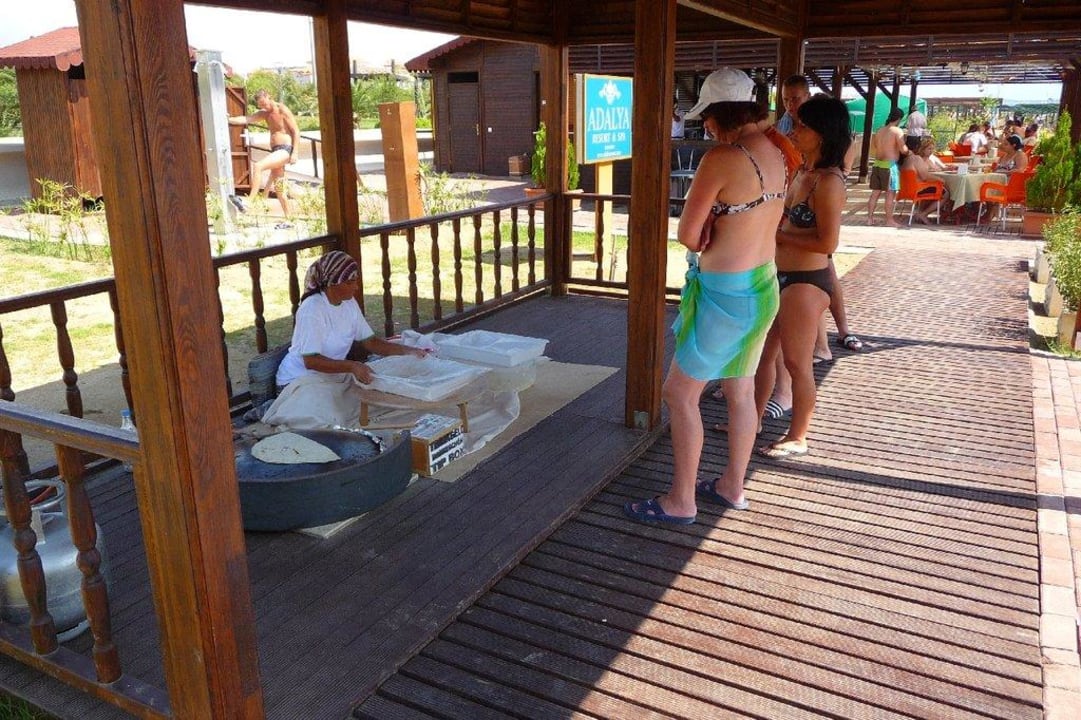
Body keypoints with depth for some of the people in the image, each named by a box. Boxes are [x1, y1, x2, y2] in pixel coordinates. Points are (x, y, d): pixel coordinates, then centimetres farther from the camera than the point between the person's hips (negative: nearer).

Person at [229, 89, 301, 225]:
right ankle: (287, 220, 14)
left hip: (285, 150, -9)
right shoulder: (264, 114, 16)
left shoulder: (283, 110, -6)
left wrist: (295, 152, -18)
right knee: (279, 189, 9)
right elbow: (246, 119, 6)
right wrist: (228, 119, -8)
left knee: (257, 166, -28)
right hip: (276, 151, 9)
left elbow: (296, 132, -10)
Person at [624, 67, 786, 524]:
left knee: (680, 393, 5)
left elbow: (688, 235, -18)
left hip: (724, 294, -9)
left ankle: (680, 501, 15)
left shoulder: (722, 158, -21)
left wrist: (705, 238, 3)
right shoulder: (773, 152, 4)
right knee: (741, 391, 19)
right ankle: (732, 487, 35)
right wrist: (717, 236, -3)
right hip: (763, 285, 9)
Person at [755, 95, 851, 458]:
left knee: (797, 362, 4)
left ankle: (797, 438, 21)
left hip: (805, 281, -9)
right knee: (762, 352, 18)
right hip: (780, 276, 9)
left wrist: (776, 235, -16)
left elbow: (827, 242, -22)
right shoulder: (802, 172, 9)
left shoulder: (828, 181, -18)